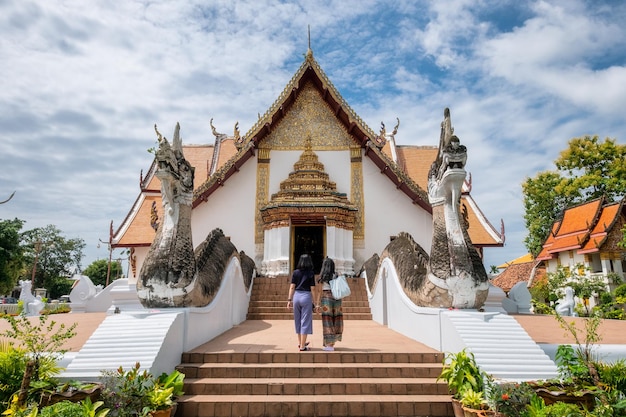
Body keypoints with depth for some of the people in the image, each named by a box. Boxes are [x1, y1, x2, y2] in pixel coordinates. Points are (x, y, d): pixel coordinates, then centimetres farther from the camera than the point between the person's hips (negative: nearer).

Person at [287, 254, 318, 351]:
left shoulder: (295, 272, 4)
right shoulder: (311, 273, -4)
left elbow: (292, 287, 2)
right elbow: (313, 289, -6)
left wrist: (289, 300, 6)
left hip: (296, 296, 4)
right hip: (306, 296, -4)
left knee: (298, 321, 16)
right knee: (305, 321, 2)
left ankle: (300, 342, 30)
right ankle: (302, 346, 4)